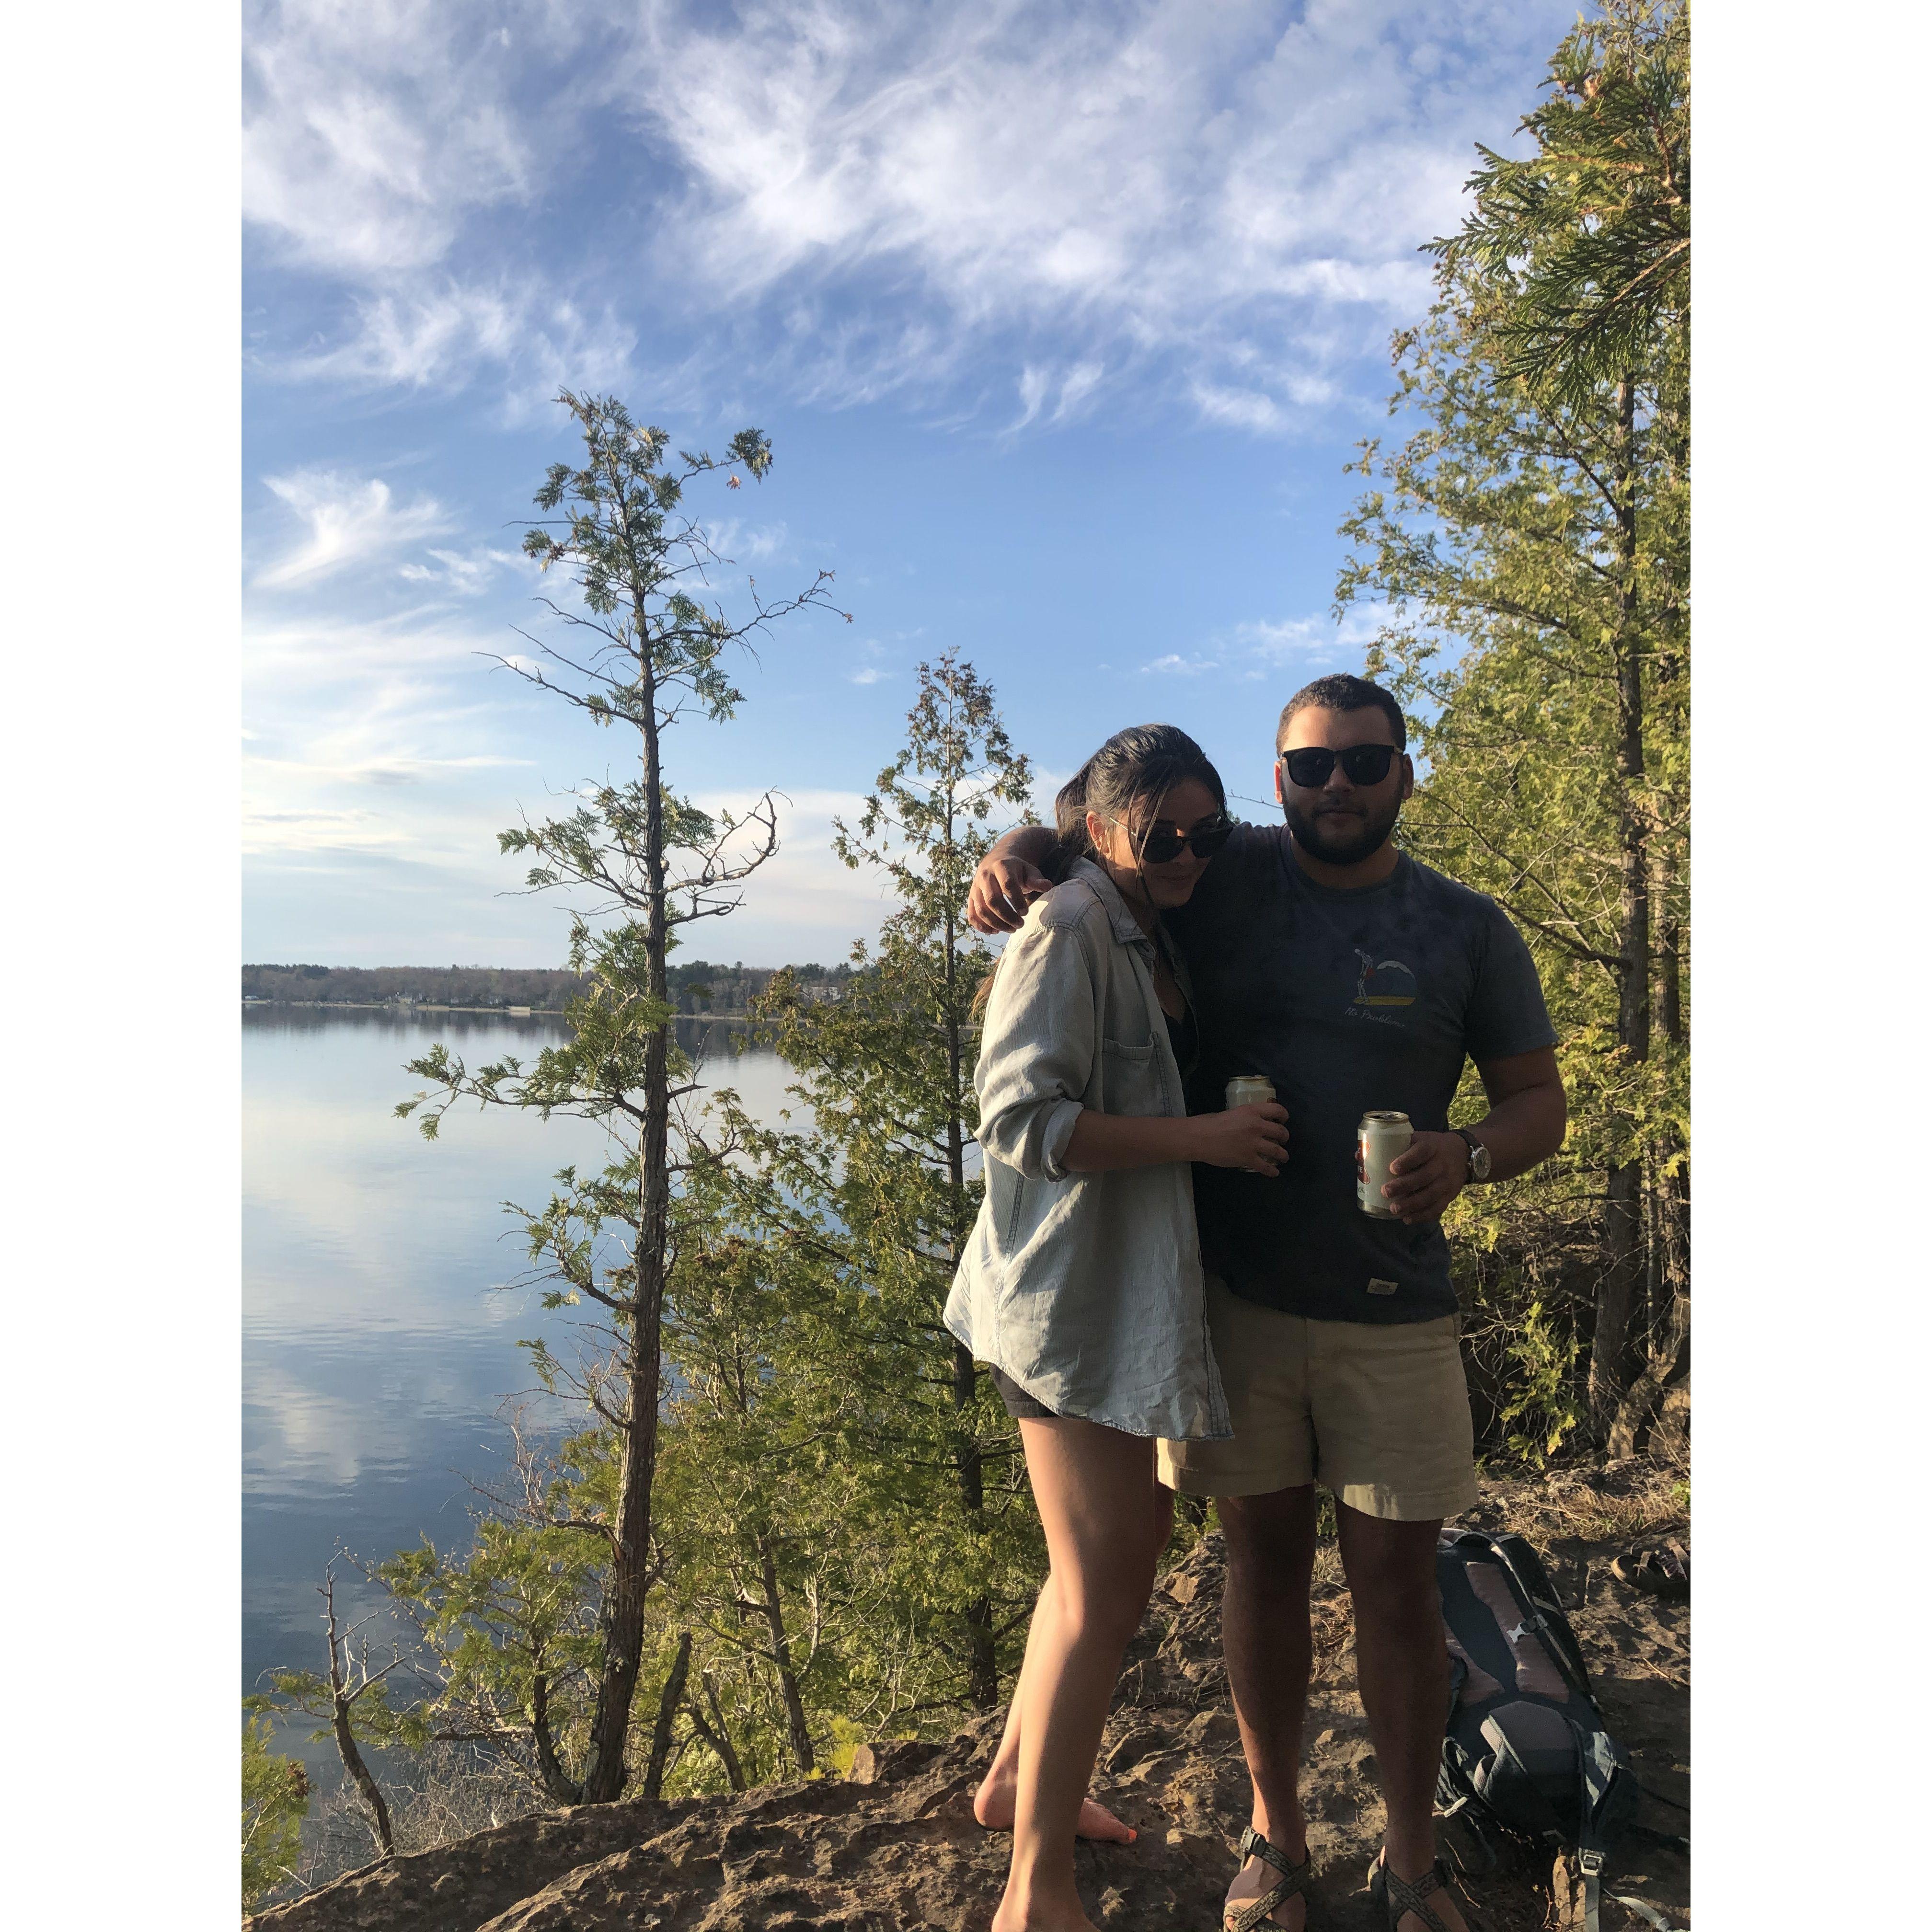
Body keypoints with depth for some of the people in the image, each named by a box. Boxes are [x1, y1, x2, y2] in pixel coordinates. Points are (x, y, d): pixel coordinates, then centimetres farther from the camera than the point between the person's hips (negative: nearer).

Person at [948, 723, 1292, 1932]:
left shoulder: (1159, 934, 12)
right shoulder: (1070, 932, -16)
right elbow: (1022, 1121, -24)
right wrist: (1203, 1137, -24)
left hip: (1138, 1289, 10)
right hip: (1075, 1297, -10)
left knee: (1134, 1539, 21)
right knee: (1104, 1593, -2)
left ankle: (1019, 1779, 40)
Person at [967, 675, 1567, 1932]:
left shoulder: (1470, 930, 1)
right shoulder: (1226, 877, 0)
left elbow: (1539, 1101, 6)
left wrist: (1469, 1158, -16)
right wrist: (1011, 861, -9)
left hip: (1393, 1318, 0)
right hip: (1234, 1297, 1)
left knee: (1396, 1585, 7)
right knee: (1264, 1561, 14)